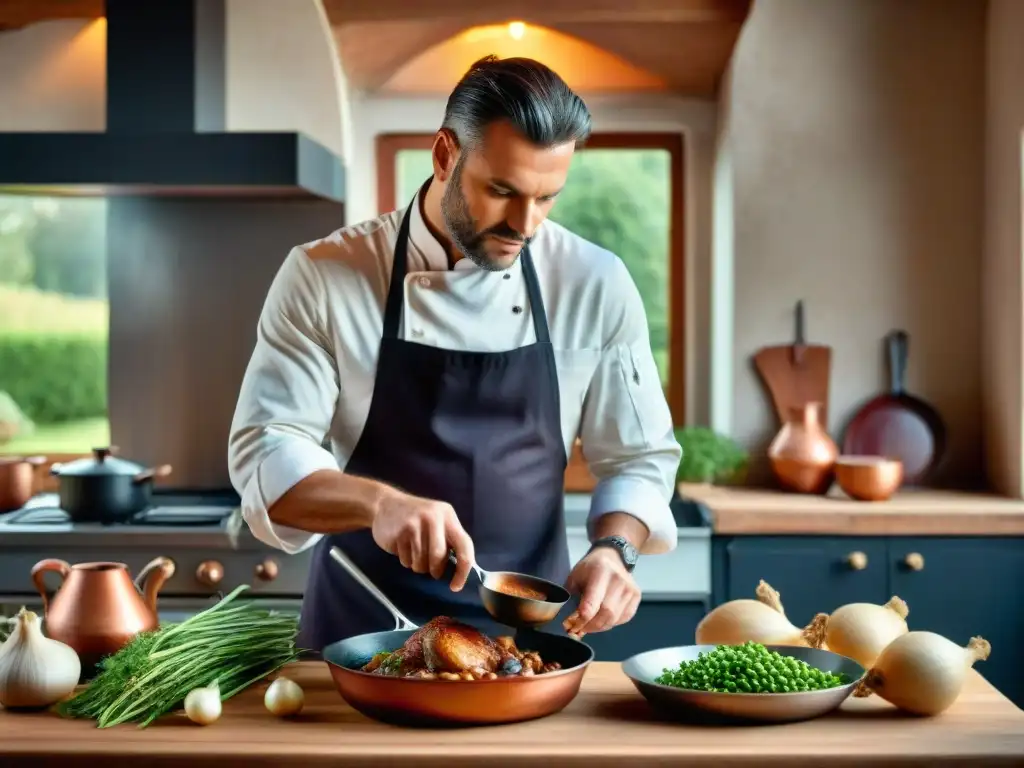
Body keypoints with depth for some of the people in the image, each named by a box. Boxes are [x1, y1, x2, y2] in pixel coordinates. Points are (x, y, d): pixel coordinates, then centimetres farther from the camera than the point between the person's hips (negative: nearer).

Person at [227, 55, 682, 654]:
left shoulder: (596, 285, -3)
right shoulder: (324, 277, -7)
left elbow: (638, 457, 5)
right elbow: (265, 454, -10)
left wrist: (614, 549, -15)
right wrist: (380, 503, -27)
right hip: (363, 631, -1)